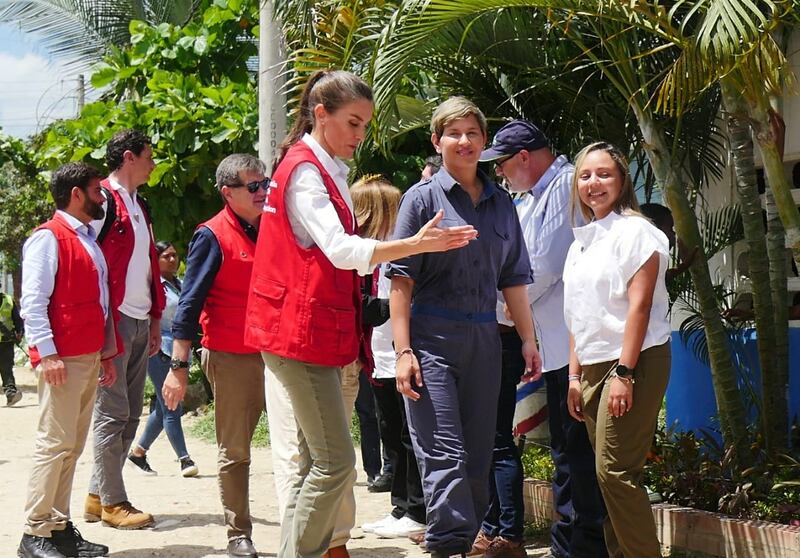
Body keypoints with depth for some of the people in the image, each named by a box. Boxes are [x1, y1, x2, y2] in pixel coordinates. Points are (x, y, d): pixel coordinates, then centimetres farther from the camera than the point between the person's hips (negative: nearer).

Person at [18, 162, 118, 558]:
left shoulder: (88, 240, 20)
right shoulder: (48, 238, -7)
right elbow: (33, 301, -13)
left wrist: (107, 352, 20)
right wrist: (47, 353, -19)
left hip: (91, 358, 8)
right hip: (62, 359, -8)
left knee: (73, 445, 9)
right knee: (55, 442, -8)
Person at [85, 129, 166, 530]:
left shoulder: (138, 205, 19)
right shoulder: (103, 200, -8)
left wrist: (155, 318, 19)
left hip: (139, 324, 9)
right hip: (112, 321, -9)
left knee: (130, 413, 10)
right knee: (113, 413, -4)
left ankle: (98, 495, 17)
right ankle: (111, 501, 2)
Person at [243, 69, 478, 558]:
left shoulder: (328, 171, 18)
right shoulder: (304, 169, -13)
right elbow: (340, 250, -25)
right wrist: (416, 245, -33)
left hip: (318, 333, 10)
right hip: (301, 333, -10)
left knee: (318, 463, 12)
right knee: (336, 462, -12)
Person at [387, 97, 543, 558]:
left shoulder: (501, 202, 13)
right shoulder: (424, 197, -1)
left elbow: (513, 278, 17)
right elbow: (402, 279, -6)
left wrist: (529, 340, 10)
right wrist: (403, 351, -12)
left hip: (484, 339, 5)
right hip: (432, 337, -5)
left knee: (478, 456, 7)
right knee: (445, 455, -10)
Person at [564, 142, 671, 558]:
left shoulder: (634, 231, -6)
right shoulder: (582, 241, 17)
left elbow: (639, 305, -14)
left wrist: (623, 373, -19)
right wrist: (575, 375, 14)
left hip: (632, 362, -8)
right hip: (595, 367, 8)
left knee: (615, 470, -14)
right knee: (607, 472, 6)